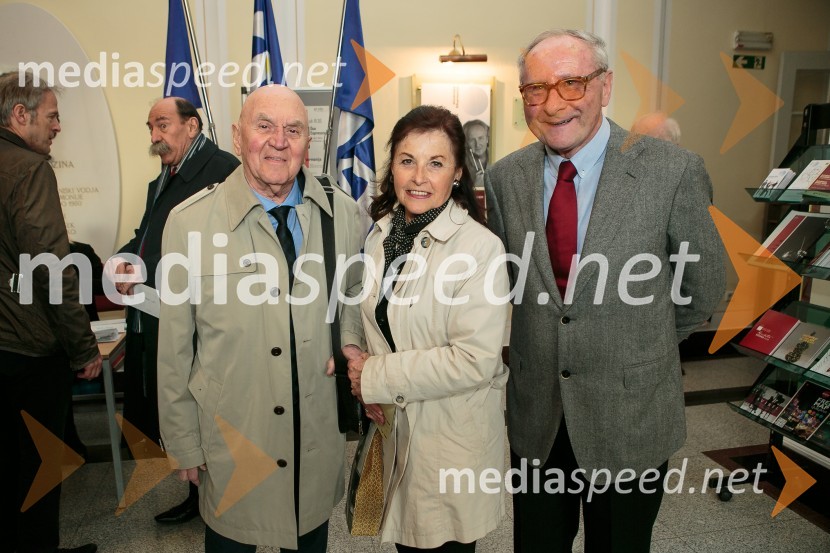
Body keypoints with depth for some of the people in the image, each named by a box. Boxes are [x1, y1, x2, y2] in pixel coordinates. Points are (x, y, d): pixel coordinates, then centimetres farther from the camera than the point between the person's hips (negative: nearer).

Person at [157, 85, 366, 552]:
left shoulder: (343, 213, -6)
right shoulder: (189, 222, -13)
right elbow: (175, 346, -6)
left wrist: (351, 340, -6)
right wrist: (184, 442, 0)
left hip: (320, 437, 3)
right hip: (231, 440, -2)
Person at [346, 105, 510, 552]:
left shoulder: (479, 247, -18)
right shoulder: (380, 234, 3)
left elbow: (475, 359, -23)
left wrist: (375, 378, -18)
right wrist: (358, 369, -5)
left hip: (453, 437, -5)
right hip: (391, 426, 6)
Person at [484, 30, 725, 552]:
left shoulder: (674, 170, -14)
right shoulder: (505, 178, -4)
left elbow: (704, 287, -2)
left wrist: (641, 347, 8)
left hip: (631, 417, -2)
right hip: (536, 416, 3)